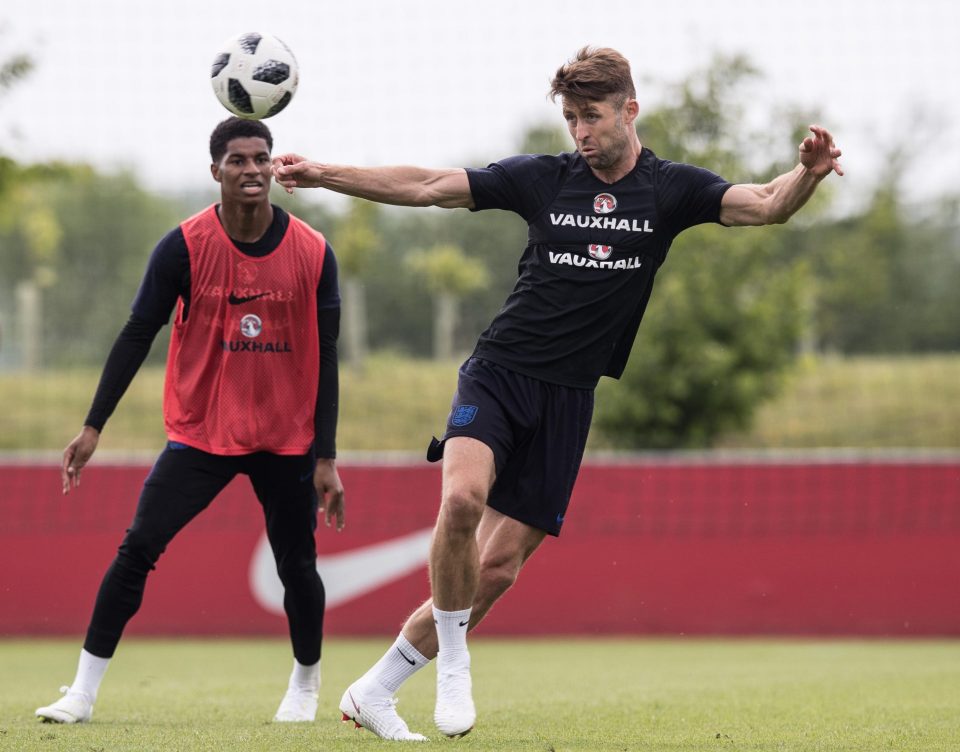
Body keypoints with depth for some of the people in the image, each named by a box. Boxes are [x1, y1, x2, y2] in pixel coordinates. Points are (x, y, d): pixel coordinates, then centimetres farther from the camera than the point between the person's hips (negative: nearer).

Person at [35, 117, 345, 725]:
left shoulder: (313, 253, -6)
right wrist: (93, 428, -7)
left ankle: (306, 686, 29)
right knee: (137, 549, -11)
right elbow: (138, 335, -3)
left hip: (288, 440, 1)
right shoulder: (184, 247, -9)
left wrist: (326, 458, -3)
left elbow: (325, 358, -1)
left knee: (298, 566, 3)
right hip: (201, 433, -1)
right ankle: (84, 691, -6)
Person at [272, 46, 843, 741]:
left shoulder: (671, 189, 2)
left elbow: (767, 206, -11)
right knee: (463, 498, -30)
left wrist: (807, 175, -33)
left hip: (568, 398, 1)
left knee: (498, 569, 1)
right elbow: (425, 187, 3)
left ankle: (375, 692, 15)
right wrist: (322, 174, -4)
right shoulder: (543, 178, 3)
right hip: (499, 371, -1)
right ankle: (453, 662, -9)